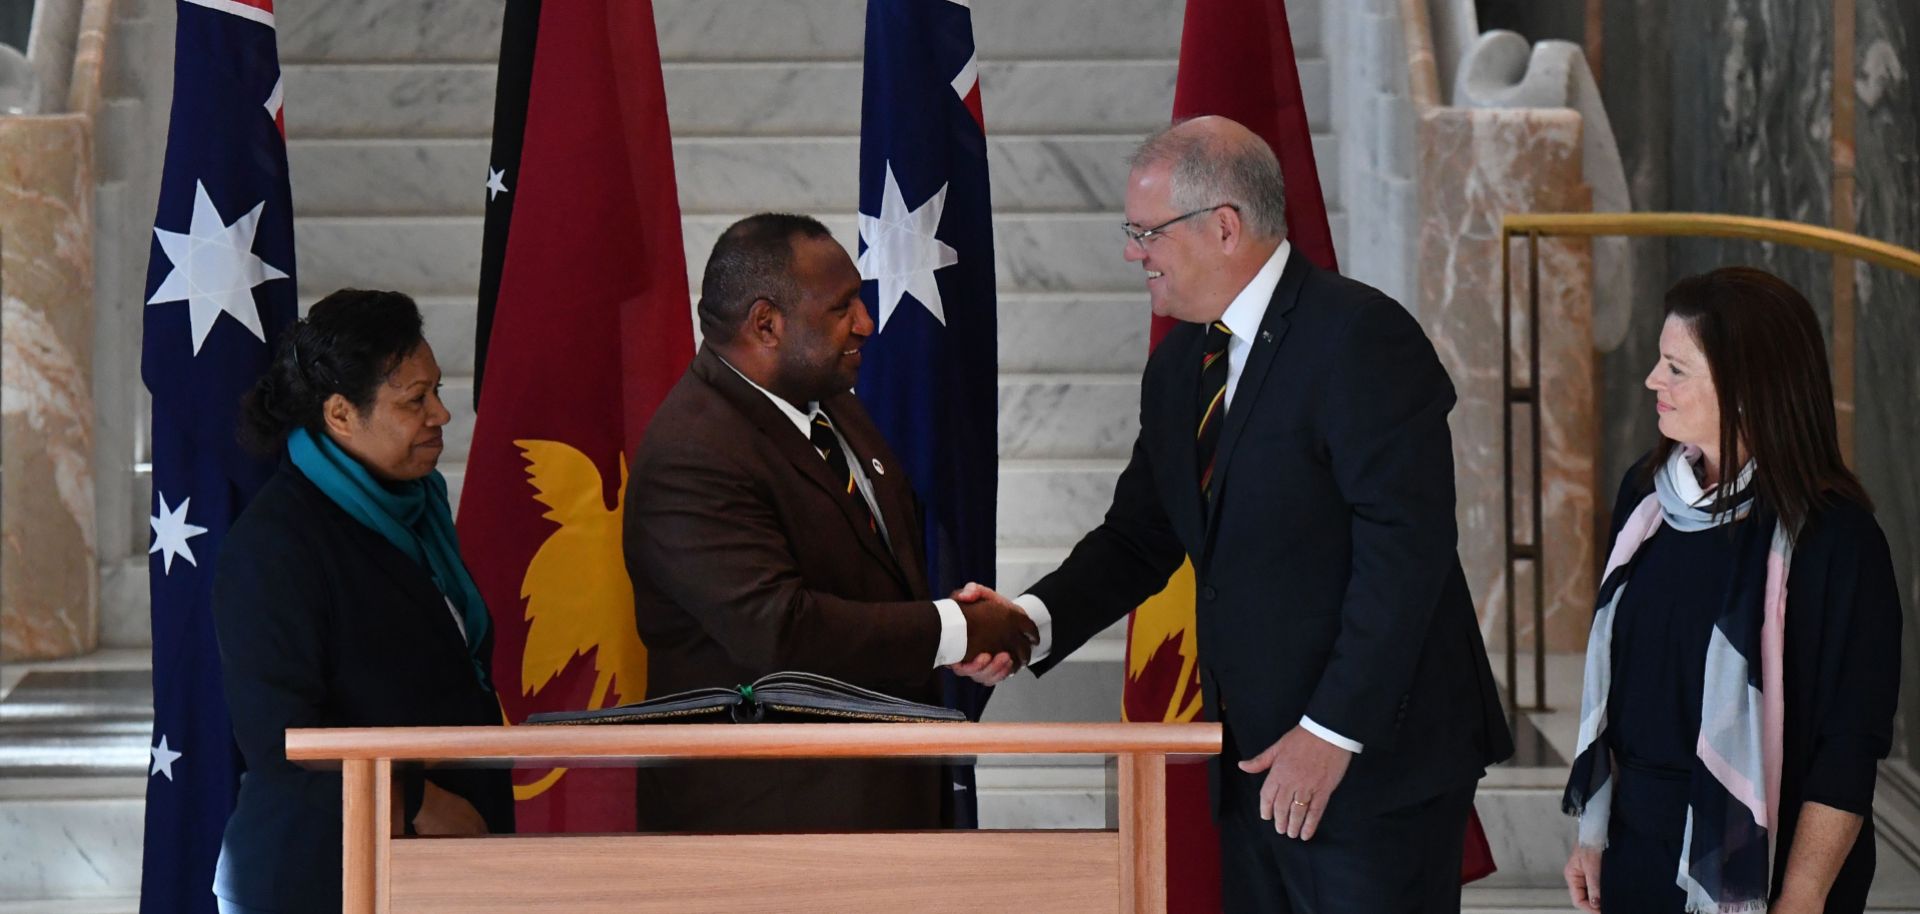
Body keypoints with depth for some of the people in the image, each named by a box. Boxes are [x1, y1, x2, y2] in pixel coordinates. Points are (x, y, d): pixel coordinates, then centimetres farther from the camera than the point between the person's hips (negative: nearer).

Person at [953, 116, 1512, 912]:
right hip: (1255, 761, 8)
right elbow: (1140, 537, 15)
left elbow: (1405, 548, -19)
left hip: (1377, 760, -8)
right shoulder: (1179, 367, 12)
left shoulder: (1362, 338, -14)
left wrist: (1333, 731, -20)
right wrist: (1032, 620, -5)